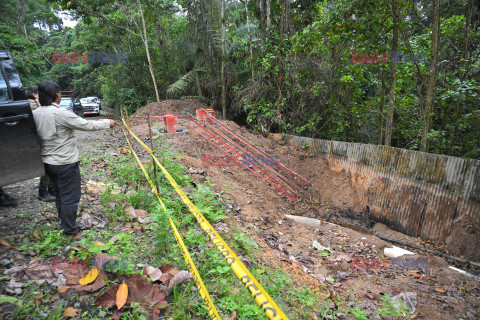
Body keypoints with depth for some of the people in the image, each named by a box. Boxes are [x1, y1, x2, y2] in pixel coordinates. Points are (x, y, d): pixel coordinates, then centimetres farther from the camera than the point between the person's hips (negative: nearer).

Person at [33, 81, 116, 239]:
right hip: (65, 163, -8)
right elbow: (88, 125, -16)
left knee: (59, 194, 22)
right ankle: (70, 232, 14)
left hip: (48, 162, 8)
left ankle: (64, 223, 39)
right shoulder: (61, 114, -20)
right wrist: (108, 122, -2)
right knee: (70, 197, 3)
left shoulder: (35, 114, 2)